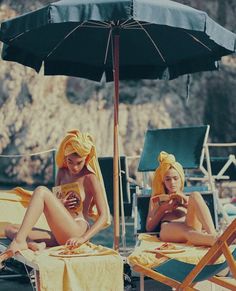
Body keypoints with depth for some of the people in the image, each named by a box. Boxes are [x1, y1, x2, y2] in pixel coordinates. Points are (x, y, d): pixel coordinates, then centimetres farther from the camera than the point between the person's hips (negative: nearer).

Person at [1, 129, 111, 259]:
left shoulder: (90, 178, -2)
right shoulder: (62, 173, 16)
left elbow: (104, 216, -7)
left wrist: (83, 238, -21)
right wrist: (60, 204, -2)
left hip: (77, 231, -8)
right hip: (59, 236, 8)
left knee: (41, 191, -22)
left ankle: (19, 241, -31)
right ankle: (32, 244, -32)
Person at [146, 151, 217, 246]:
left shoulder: (187, 198, 36)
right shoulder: (157, 199, 35)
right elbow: (149, 227, 21)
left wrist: (188, 204, 5)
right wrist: (163, 208, 9)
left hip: (193, 226, 2)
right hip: (168, 230, -2)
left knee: (195, 195, -27)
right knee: (185, 230, -41)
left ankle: (213, 234, -50)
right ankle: (216, 241, -73)